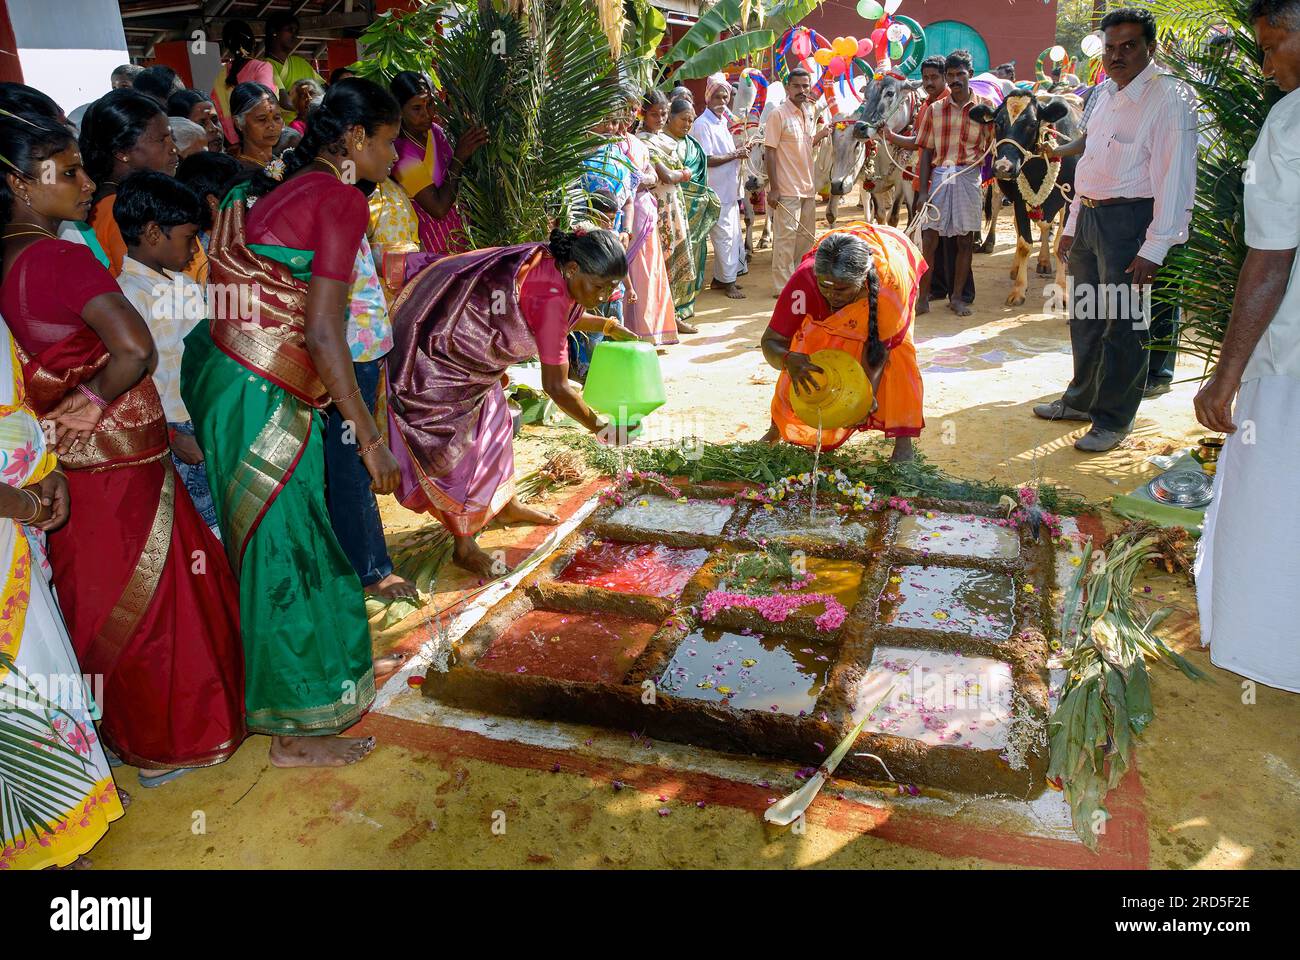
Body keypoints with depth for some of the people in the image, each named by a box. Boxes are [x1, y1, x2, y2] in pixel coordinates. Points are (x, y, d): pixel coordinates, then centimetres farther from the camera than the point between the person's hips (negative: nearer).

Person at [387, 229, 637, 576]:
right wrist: (598, 427, -18)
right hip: (432, 346, -10)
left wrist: (608, 325, 12)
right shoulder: (550, 296, -32)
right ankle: (464, 547, 10)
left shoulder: (553, 264, -5)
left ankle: (506, 504, 39)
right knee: (454, 442, -3)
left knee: (492, 418, 20)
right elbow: (556, 386, -28)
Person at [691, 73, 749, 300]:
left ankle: (719, 278, 22)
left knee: (731, 234, 12)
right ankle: (728, 281, 3)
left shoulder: (723, 120, 15)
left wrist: (740, 151, 7)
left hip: (729, 187, 9)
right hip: (716, 189, -9)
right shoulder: (703, 124, -12)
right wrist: (735, 155, -15)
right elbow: (706, 159, -19)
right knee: (724, 235, -5)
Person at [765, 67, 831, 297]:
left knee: (807, 236, 14)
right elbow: (769, 152, -12)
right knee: (785, 237, -5)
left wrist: (819, 136, 3)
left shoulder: (807, 114, 13)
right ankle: (783, 286, 2)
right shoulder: (778, 114, -9)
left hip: (807, 187, 8)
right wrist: (773, 188, -17)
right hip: (786, 189, -8)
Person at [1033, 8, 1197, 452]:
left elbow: (1175, 180, -16)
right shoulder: (1106, 94, 14)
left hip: (1128, 220, -8)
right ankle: (1081, 399, 32)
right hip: (1088, 216, 8)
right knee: (1084, 316, 16)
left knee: (1122, 324, -1)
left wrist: (1154, 248, -21)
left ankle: (1113, 419, 11)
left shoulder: (1170, 99, -11)